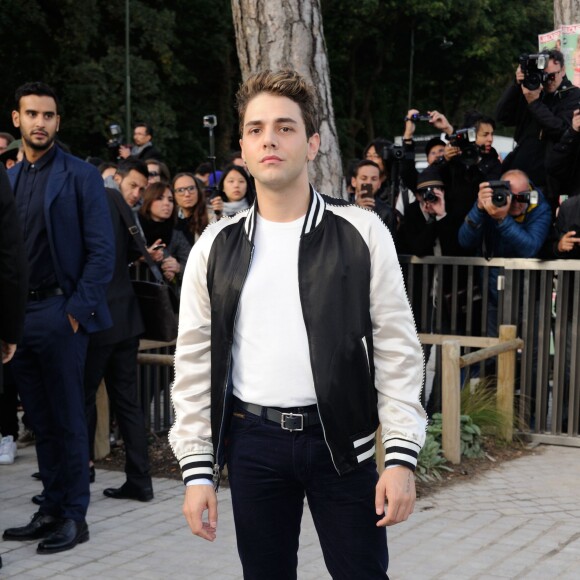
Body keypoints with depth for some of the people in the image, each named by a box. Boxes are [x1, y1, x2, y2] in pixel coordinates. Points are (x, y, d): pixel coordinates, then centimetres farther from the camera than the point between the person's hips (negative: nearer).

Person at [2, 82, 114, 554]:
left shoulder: (81, 176, -3)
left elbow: (102, 250, -8)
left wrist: (77, 310, -13)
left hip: (59, 313, -5)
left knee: (67, 421, 1)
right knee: (41, 421, 12)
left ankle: (74, 517, 10)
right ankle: (52, 510, 21)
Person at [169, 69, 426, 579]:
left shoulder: (361, 234, -3)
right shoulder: (216, 248, 3)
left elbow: (397, 351, -3)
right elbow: (195, 364, 5)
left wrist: (402, 456, -8)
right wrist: (197, 469, 1)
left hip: (340, 437, -1)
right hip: (253, 440, 2)